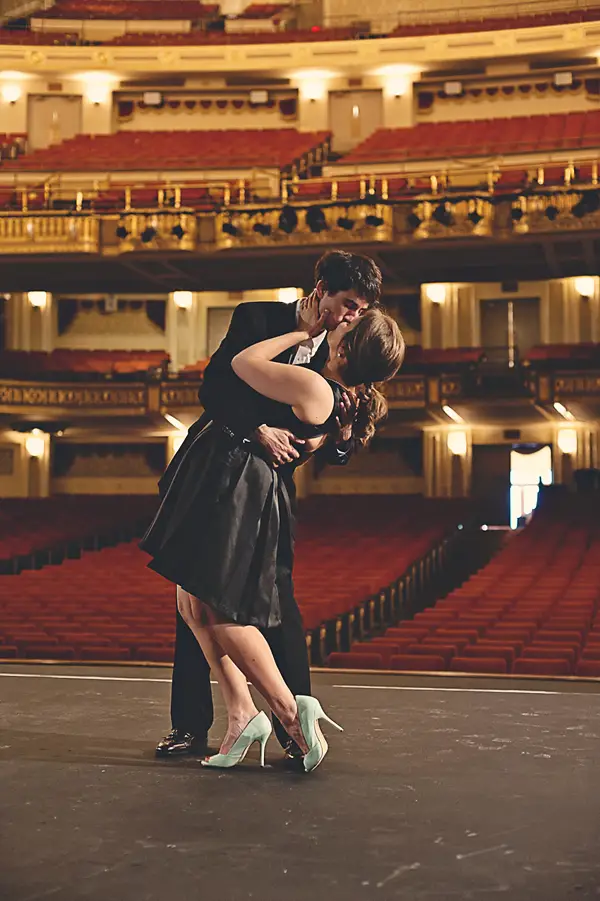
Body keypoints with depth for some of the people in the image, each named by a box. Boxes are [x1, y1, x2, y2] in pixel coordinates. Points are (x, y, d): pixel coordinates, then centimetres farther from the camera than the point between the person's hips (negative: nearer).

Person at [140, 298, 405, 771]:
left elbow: (243, 362, -10)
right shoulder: (344, 399, 8)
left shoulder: (313, 387, -21)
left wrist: (304, 333, -1)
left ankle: (290, 711, 0)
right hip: (223, 479, 10)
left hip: (239, 486, -10)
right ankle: (242, 714, 12)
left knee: (221, 613, -6)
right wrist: (311, 333, 20)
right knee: (193, 604, 11)